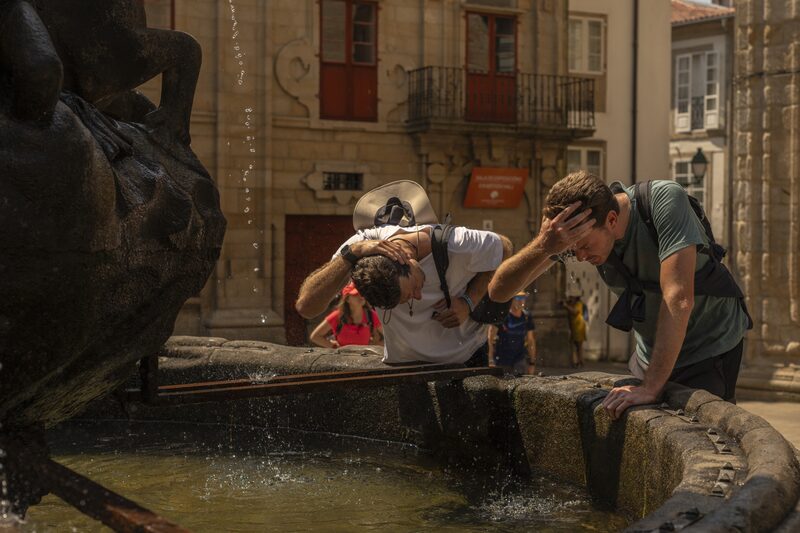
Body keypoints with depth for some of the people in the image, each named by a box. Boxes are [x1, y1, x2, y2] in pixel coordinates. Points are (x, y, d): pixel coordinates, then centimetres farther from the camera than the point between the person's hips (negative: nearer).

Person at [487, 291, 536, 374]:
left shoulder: (527, 317, 5)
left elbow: (531, 341, 13)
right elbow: (490, 338, -12)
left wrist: (532, 363, 10)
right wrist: (491, 361, -19)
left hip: (519, 360, 3)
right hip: (501, 360, -3)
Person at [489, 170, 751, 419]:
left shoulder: (664, 200, -31)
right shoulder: (572, 225, -17)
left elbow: (679, 298, -37)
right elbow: (498, 290, -21)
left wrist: (651, 387, -41)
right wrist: (543, 246, -41)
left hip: (711, 348, -4)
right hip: (651, 352, 5)